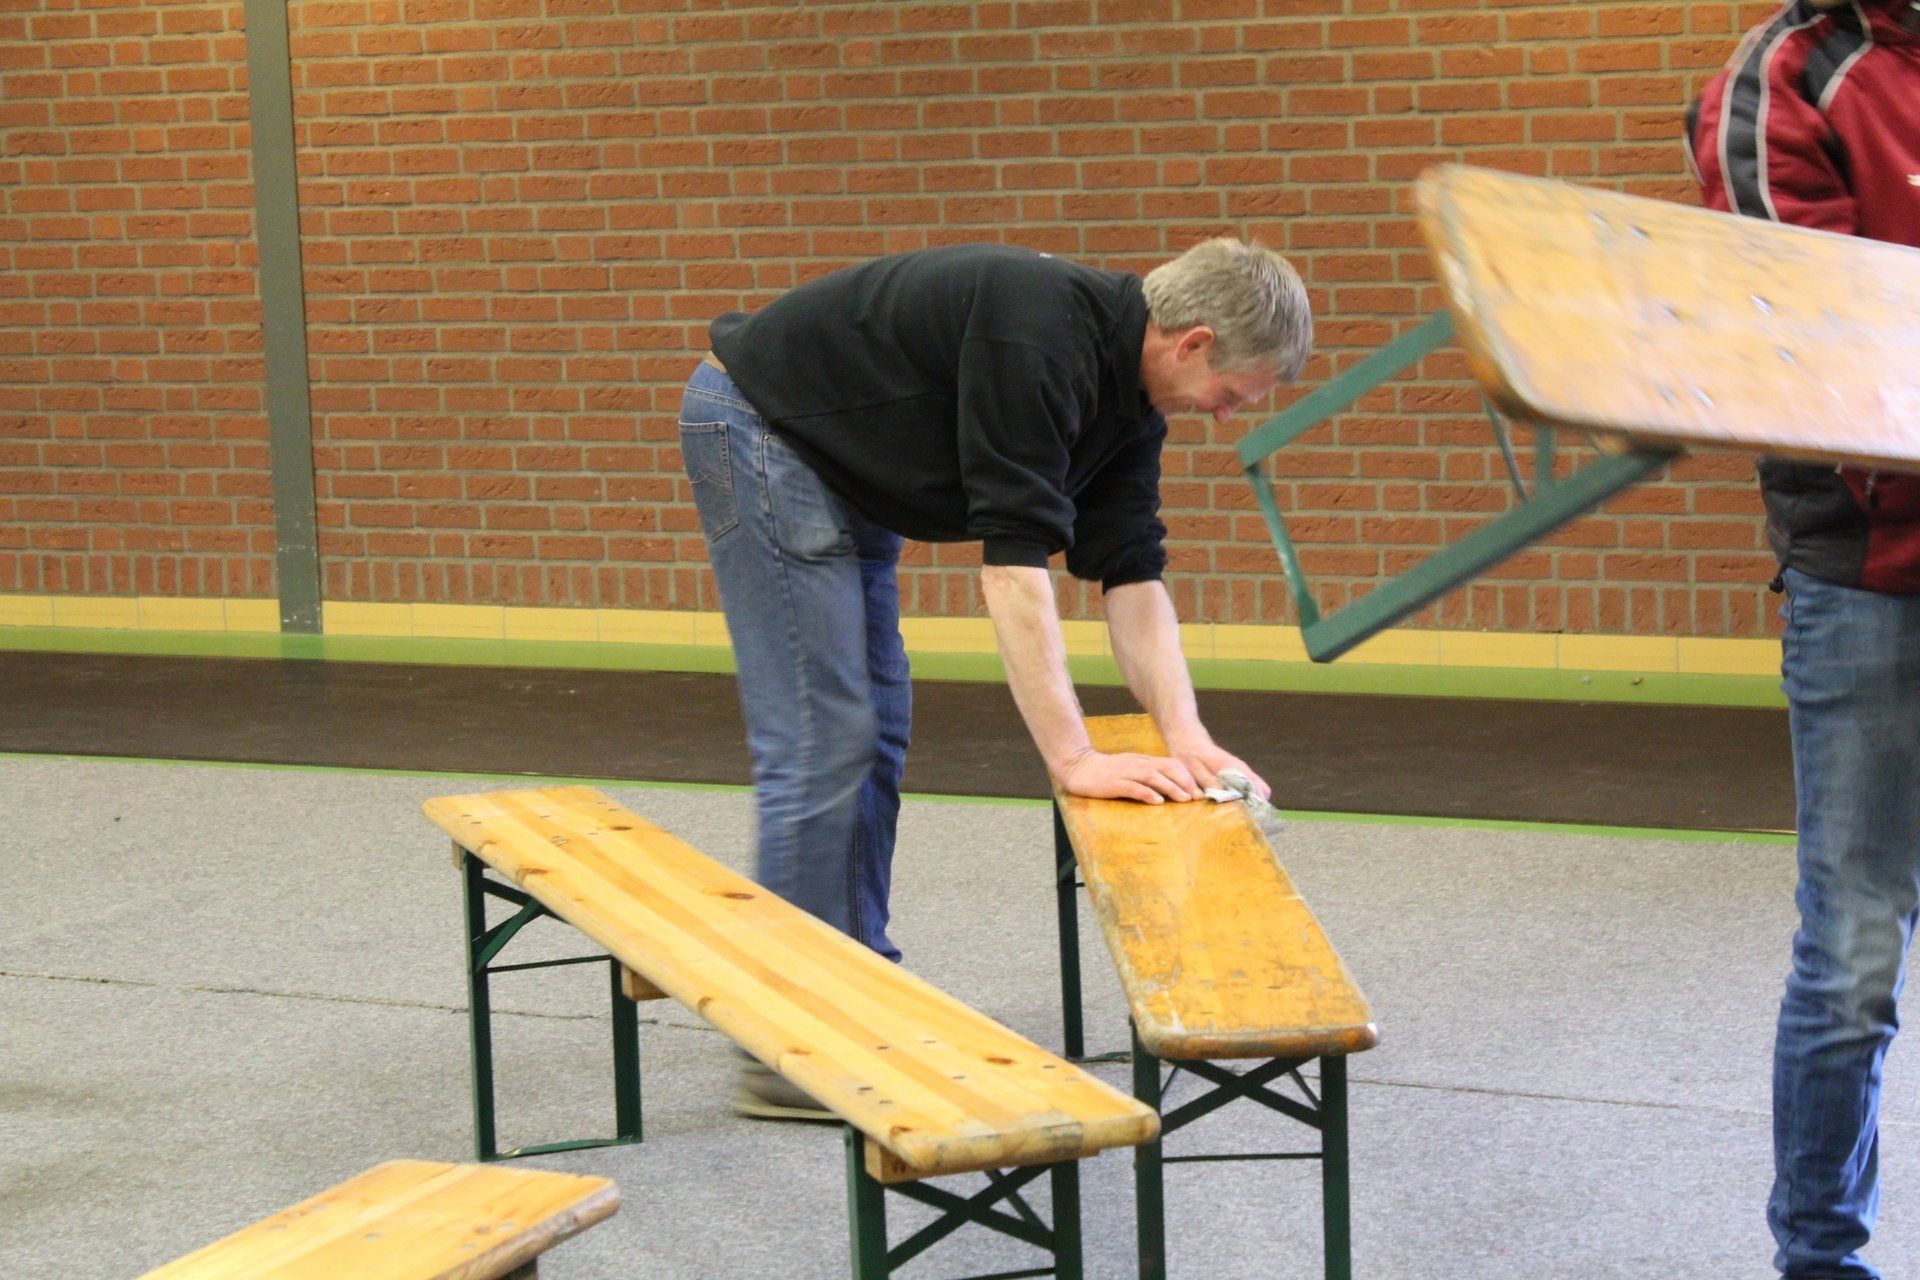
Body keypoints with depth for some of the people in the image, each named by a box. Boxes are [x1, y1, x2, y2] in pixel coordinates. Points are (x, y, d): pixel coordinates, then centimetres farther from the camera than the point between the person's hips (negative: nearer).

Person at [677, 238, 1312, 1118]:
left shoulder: (1126, 385, 2)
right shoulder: (1039, 337, -28)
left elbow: (1130, 573, 3)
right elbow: (1013, 561, -31)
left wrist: (1187, 739, -8)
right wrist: (1072, 758, -29)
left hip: (838, 465, 10)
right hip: (758, 428, -10)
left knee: (875, 730, 12)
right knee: (820, 741, -11)